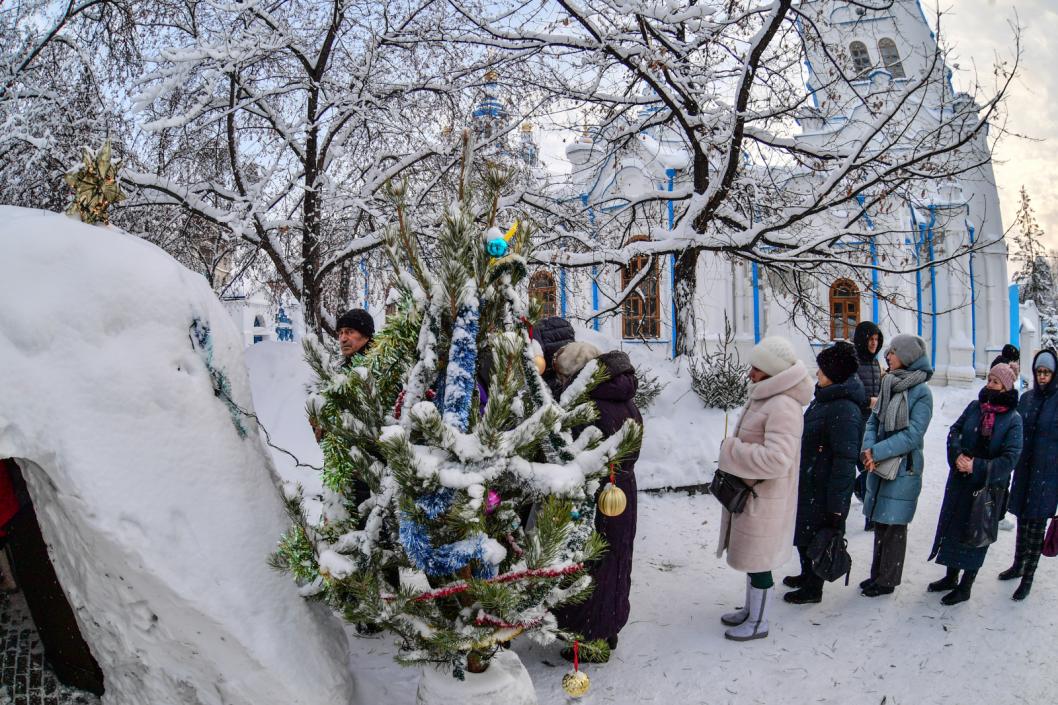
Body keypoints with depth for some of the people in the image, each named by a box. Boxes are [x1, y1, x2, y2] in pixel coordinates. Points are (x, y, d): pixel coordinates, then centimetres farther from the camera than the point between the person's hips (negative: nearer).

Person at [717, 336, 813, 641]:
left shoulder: (783, 407, -25)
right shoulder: (763, 397, 6)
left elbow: (776, 459, -33)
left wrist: (731, 450, -24)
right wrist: (733, 451, 9)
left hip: (765, 499, -9)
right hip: (749, 492, 9)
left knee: (757, 559, 6)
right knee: (750, 555, 22)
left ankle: (758, 622, 23)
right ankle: (750, 608, 39)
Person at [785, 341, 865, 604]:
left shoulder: (844, 410, -25)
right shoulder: (824, 400, 6)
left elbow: (845, 461, -26)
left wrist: (836, 507, -25)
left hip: (823, 490, -9)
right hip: (808, 483, 9)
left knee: (814, 536, 7)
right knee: (803, 532, 22)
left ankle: (813, 589, 26)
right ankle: (807, 576, 43)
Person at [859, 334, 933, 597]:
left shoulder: (921, 392, -13)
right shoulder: (889, 384, 6)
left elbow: (912, 435, -19)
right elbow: (873, 421, 7)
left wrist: (877, 452, -21)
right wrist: (869, 449, -11)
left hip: (903, 469, -6)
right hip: (879, 466, 6)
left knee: (894, 526, 4)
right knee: (879, 521, 16)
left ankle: (887, 581, 18)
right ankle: (878, 574, 30)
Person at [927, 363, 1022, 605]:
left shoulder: (1013, 419, -11)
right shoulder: (975, 406, 1)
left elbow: (1010, 459, -16)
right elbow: (954, 431, 3)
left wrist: (978, 467, -22)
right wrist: (957, 455, -15)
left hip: (989, 486, -4)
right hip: (960, 481, 5)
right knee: (953, 525, 15)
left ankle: (965, 587, 22)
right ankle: (951, 577, 34)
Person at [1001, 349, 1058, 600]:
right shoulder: (1027, 398, 7)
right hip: (1025, 469, 5)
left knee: (1036, 524, 0)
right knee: (1023, 519, 15)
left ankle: (1028, 578, 9)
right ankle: (1018, 566, 31)